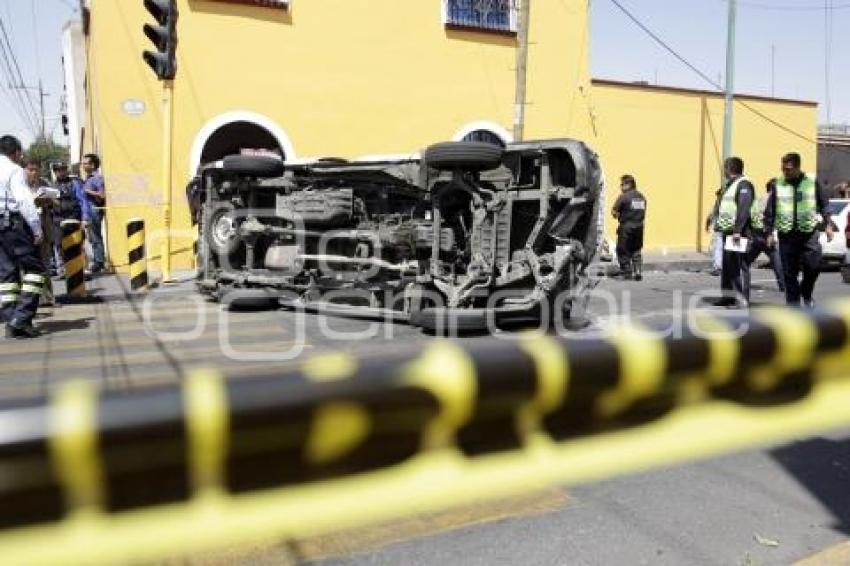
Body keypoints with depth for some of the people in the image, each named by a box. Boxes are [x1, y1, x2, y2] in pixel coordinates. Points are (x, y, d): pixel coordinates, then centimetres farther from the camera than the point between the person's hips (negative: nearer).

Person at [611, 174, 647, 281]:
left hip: (626, 227, -6)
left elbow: (614, 212, -12)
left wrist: (618, 214, 7)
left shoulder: (623, 197, -13)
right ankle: (638, 272, 8)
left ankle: (626, 272, 5)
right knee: (636, 251, 15)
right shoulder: (641, 197, 9)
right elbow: (643, 212, 12)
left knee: (623, 250, 5)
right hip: (639, 227, 6)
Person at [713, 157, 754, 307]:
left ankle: (743, 300, -9)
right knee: (727, 265, 15)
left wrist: (738, 230, -27)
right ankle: (728, 296, 24)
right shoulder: (729, 185, 20)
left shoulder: (743, 184, -11)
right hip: (727, 232, 10)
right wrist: (718, 224, 19)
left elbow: (744, 209, -21)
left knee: (740, 267, -10)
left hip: (739, 233, -10)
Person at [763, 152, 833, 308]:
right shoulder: (777, 184, 2)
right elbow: (769, 211, 5)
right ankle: (793, 302, 13)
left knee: (813, 266, -6)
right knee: (789, 272, 3)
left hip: (809, 232, 0)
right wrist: (769, 233, 1)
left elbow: (824, 204, 9)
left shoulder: (812, 182, 2)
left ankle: (806, 293, 21)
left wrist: (828, 225, 2)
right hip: (786, 235, 0)